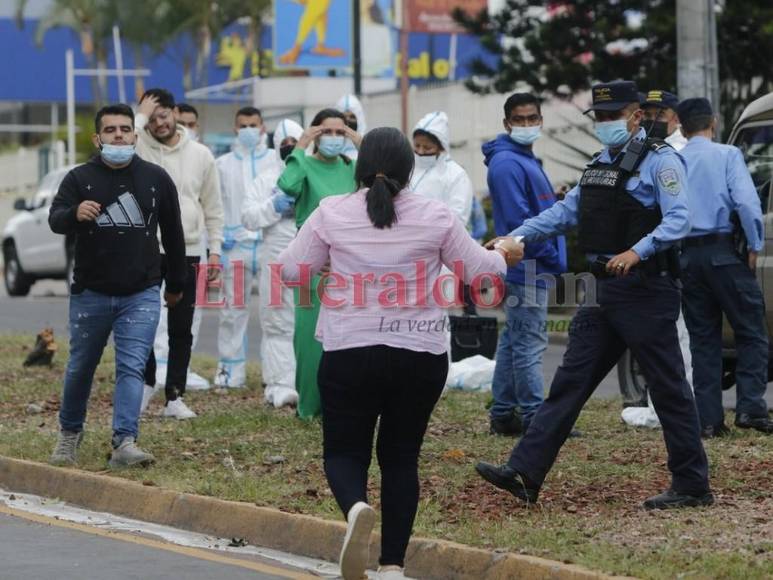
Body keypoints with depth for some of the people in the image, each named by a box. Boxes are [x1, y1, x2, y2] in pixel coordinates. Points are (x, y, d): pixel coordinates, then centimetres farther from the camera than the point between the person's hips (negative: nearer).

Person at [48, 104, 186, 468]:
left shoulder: (156, 179, 3)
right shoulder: (80, 178, -2)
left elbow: (173, 234, 12)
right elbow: (55, 220, -16)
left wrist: (176, 284, 17)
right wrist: (75, 213, -40)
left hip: (141, 295, 0)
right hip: (90, 294, 0)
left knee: (132, 367, -12)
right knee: (80, 367, 12)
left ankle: (125, 442, -18)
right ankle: (69, 434, 32)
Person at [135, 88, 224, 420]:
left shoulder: (200, 155, 4)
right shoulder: (140, 148, -1)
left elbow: (213, 208, 8)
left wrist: (215, 250, 3)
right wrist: (141, 116, -17)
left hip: (188, 252, 1)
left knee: (181, 330, 4)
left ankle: (174, 397, 8)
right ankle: (146, 382, 24)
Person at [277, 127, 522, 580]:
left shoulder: (332, 214, -2)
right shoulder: (435, 216, 0)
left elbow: (291, 271, 4)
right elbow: (481, 270, 8)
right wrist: (504, 254, 30)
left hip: (350, 352, -1)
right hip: (421, 356, 1)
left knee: (345, 450, 10)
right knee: (401, 456, 13)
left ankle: (356, 507, -23)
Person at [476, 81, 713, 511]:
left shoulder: (660, 161, -8)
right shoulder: (601, 165, 17)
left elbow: (678, 220, -19)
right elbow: (565, 212, 20)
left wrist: (637, 252, -33)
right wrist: (516, 238, 9)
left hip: (647, 291, -8)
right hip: (608, 293, 8)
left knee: (669, 388, -1)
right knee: (571, 381, 5)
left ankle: (693, 486, 7)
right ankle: (525, 473, 3)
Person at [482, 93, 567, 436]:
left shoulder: (526, 160, 18)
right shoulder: (507, 163, -14)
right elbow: (518, 220, -20)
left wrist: (554, 256, 12)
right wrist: (552, 256, -15)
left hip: (529, 269, 10)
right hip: (527, 268, -10)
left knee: (513, 342, 13)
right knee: (529, 344, -8)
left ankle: (503, 415, 18)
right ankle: (533, 418, -6)